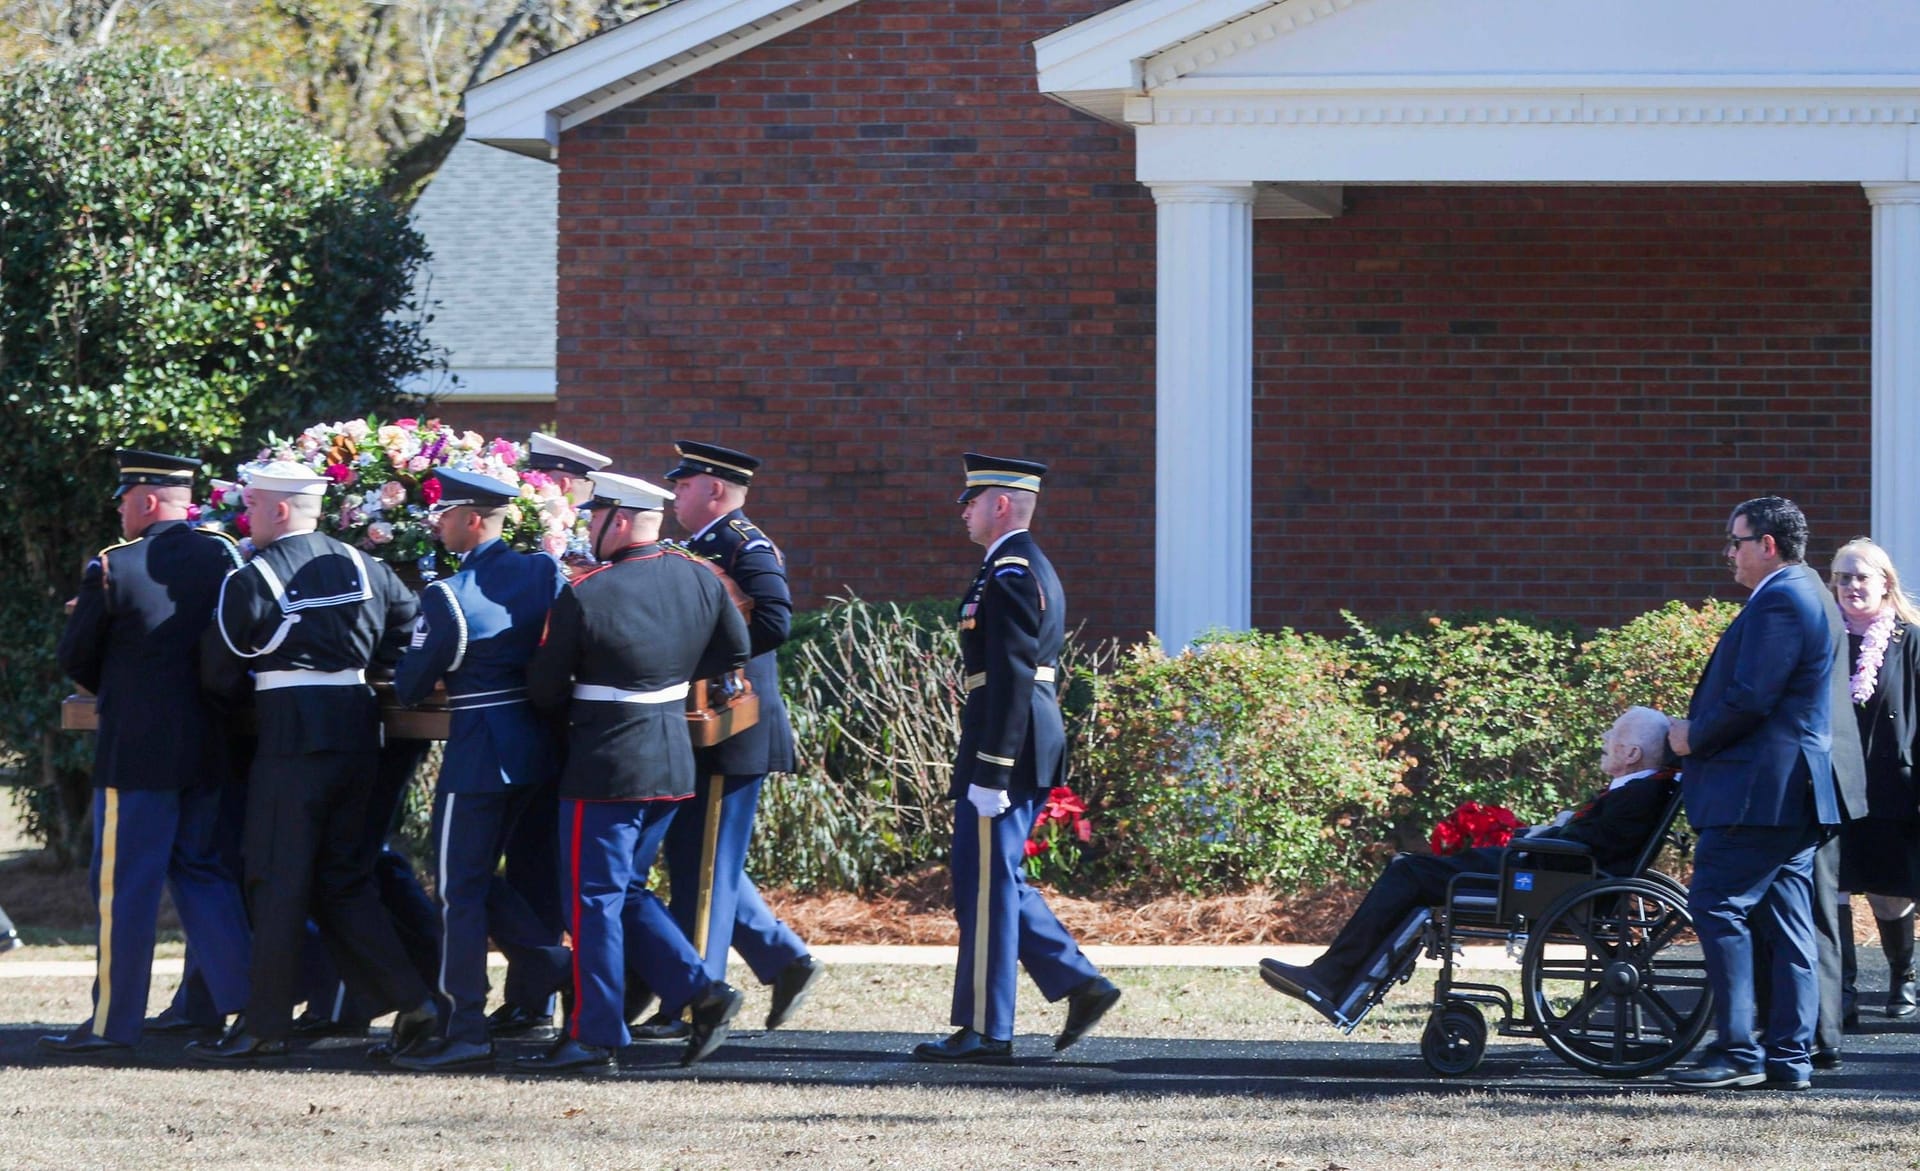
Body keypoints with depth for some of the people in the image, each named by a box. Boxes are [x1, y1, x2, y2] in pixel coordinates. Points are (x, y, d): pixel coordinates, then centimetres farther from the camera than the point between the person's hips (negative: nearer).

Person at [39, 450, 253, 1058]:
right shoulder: (223, 557, 2)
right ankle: (247, 1003, 10)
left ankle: (114, 1020, 5)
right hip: (208, 747, 5)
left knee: (124, 886, 1)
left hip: (136, 752, -5)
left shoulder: (114, 568, -12)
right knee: (202, 871, 15)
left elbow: (75, 659, -3)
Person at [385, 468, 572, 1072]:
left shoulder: (448, 596, -15)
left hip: (477, 753, -7)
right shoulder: (545, 571, 1)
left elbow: (408, 687, -10)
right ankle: (555, 965, 10)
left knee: (459, 891, 0)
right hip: (539, 746, 7)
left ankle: (463, 1032, 0)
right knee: (480, 877, 21)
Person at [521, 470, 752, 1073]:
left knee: (595, 898, 2)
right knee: (628, 889, 19)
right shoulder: (699, 577, 0)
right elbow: (735, 651, 13)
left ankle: (593, 1035, 6)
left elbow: (544, 688, -7)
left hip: (606, 767, -7)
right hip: (674, 759, 7)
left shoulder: (586, 595, -16)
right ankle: (701, 993, 8)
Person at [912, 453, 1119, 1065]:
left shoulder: (1008, 574, -15)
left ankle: (984, 1031, 0)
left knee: (985, 884, -4)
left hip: (1004, 744, -11)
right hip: (1033, 745, 11)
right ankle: (1080, 983, 12)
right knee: (996, 880, 15)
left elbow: (1011, 677, -21)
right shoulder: (1035, 568, 18)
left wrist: (989, 772, -22)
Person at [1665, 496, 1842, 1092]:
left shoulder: (1779, 601, -14)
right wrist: (1697, 730, 14)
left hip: (1760, 791, -11)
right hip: (1791, 793, 11)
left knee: (1717, 907, -10)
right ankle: (1790, 1058, 9)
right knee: (1786, 923, 9)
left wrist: (1694, 736, -7)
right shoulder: (1802, 596, 19)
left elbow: (1750, 698, -21)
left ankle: (1737, 1053, -11)